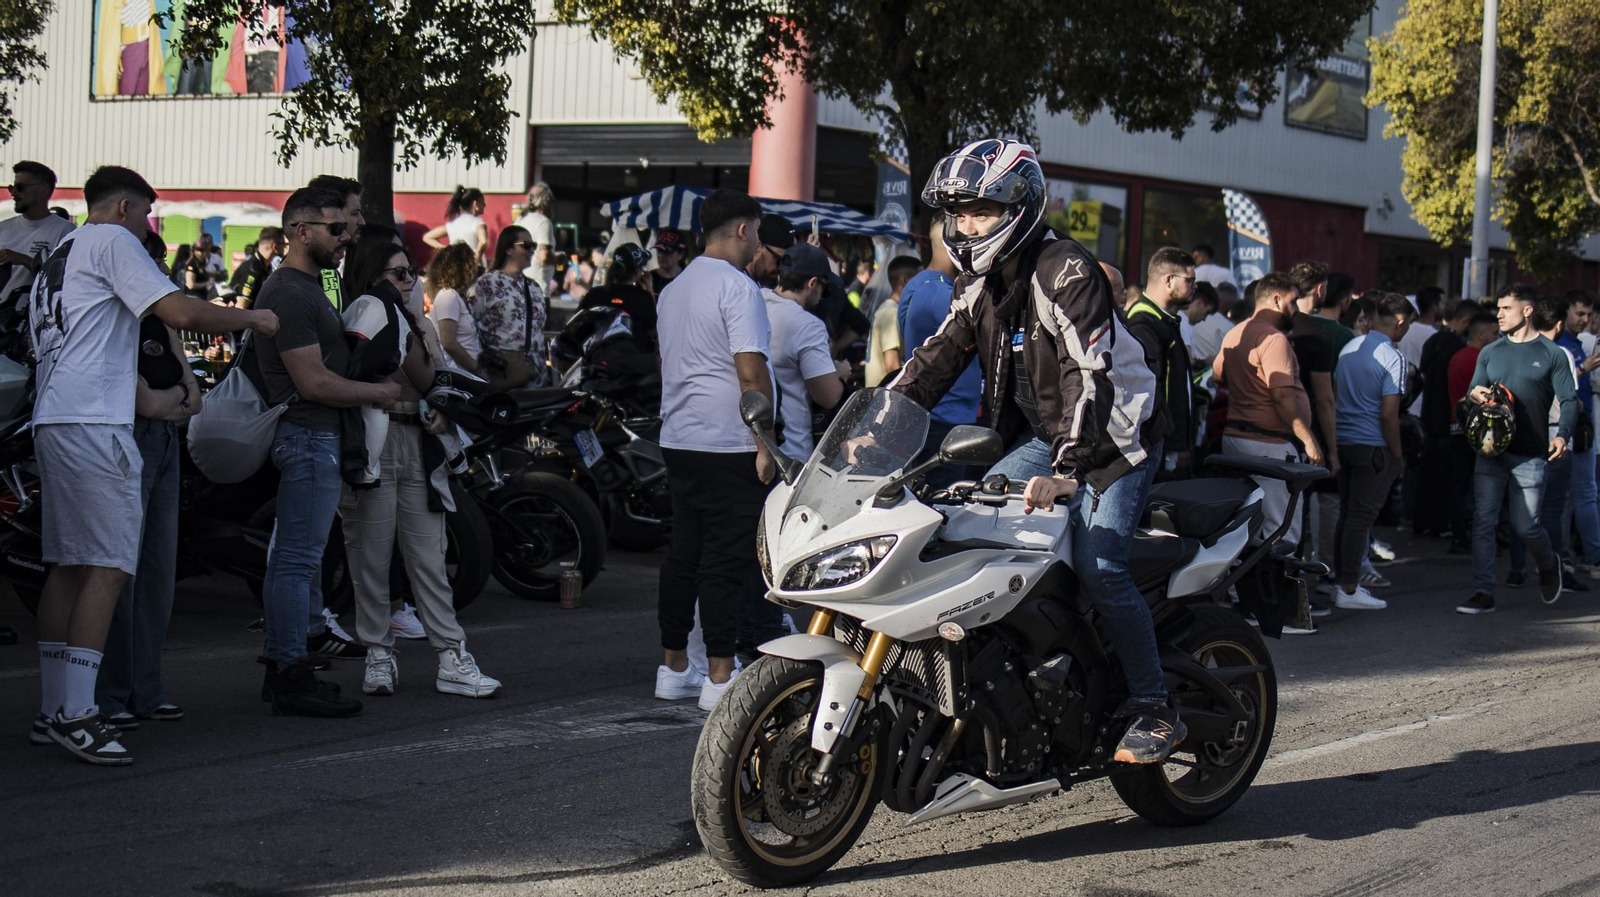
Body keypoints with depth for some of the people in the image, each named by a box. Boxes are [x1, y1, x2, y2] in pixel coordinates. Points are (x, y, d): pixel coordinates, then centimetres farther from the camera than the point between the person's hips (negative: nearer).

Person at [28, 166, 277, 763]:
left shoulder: (56, 259, 26)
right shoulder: (111, 241, -2)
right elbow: (182, 313, -13)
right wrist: (251, 319, 2)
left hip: (51, 420, 10)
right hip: (93, 422, -10)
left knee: (69, 566, 10)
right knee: (109, 567, -11)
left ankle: (51, 710, 11)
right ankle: (75, 714, -16)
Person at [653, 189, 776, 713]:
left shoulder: (673, 290, 16)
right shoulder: (737, 287, -12)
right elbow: (751, 372, -18)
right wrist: (766, 444, -14)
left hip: (678, 439, 9)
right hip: (728, 445, -9)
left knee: (684, 552, 12)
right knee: (728, 558, -5)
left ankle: (673, 669, 17)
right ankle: (720, 677, -5)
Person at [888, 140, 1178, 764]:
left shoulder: (1066, 271, -22)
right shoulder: (978, 284, 4)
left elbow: (1090, 373, -31)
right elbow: (937, 359, 5)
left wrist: (1066, 469, -42)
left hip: (1114, 435, -8)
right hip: (1043, 435, 8)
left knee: (1098, 566, -21)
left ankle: (1154, 710, -12)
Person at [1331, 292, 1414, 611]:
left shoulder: (1349, 348, 10)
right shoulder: (1392, 358, -13)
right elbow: (1389, 414, -16)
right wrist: (1396, 454, -6)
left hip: (1342, 441, 7)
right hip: (1373, 446, -7)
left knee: (1347, 513, 14)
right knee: (1361, 516, -4)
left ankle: (1342, 580, 19)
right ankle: (1348, 589, -2)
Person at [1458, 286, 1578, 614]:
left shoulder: (1552, 354, 1)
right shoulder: (1490, 352, 13)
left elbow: (1569, 400, -2)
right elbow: (1472, 392, 17)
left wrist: (1562, 434, -20)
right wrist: (1475, 395, -8)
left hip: (1529, 454, -4)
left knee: (1525, 525, -2)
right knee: (1483, 521, -4)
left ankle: (1549, 566, 30)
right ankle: (1483, 593, -1)